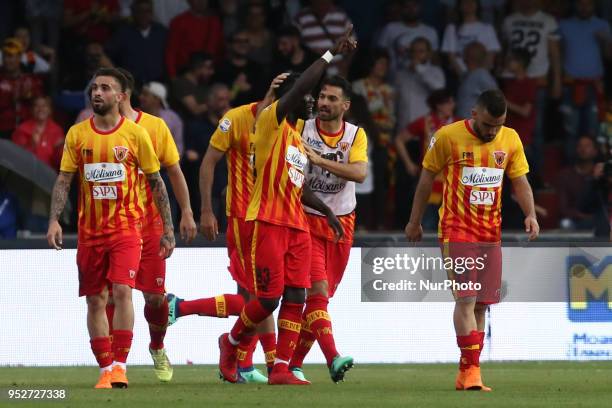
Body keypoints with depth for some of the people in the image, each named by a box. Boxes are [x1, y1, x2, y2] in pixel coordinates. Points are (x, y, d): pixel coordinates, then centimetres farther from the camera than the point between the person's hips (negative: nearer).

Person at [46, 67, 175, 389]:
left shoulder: (136, 134, -1)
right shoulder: (77, 134, 4)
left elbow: (156, 182, 5)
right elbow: (64, 180, 5)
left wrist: (168, 229, 3)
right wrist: (54, 221, -9)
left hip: (126, 227, -3)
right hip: (89, 230, 3)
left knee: (122, 290, -18)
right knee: (95, 300, 5)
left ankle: (119, 365, -15)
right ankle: (106, 369, 14)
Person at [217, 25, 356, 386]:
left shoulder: (299, 136, 21)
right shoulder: (272, 122, -5)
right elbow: (301, 86, -20)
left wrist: (326, 210, 19)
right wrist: (332, 54, -20)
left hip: (297, 226, 8)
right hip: (269, 221, -8)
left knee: (296, 297, -2)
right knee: (269, 297, -8)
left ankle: (281, 369, -2)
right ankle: (231, 343, 17)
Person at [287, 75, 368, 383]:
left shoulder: (356, 135, 1)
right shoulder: (302, 130, -4)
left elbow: (360, 173, -16)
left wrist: (319, 159, -26)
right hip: (307, 220, -4)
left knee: (321, 297, 8)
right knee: (318, 289, -19)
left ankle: (294, 363, 19)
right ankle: (333, 359, -32)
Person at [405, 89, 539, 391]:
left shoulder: (510, 140, 4)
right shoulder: (448, 137, -7)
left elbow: (520, 181, 10)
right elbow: (427, 177, 3)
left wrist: (530, 214, -8)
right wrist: (414, 222, 8)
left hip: (491, 235, 5)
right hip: (456, 231, -5)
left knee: (481, 304, 5)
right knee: (466, 299, -15)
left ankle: (465, 376, 12)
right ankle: (471, 370, -18)